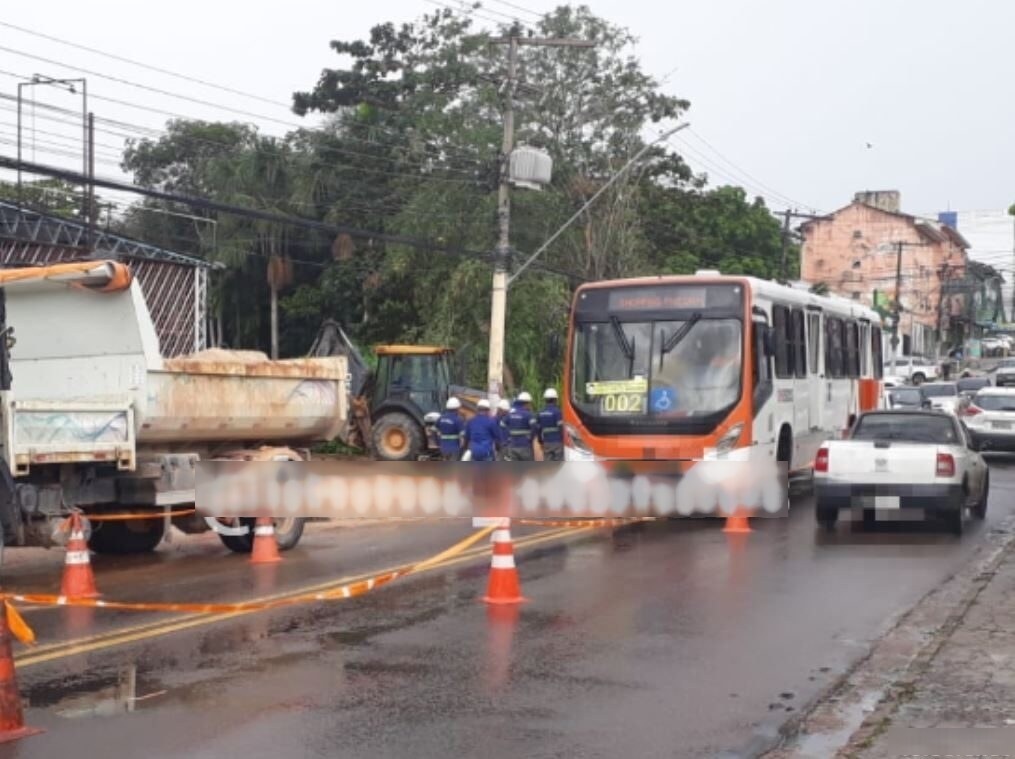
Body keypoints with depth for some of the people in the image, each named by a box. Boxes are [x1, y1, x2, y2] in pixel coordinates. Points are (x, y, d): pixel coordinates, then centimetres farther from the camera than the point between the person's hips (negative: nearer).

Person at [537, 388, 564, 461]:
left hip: (546, 442, 5)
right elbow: (560, 428, -13)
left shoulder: (541, 413, 9)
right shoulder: (556, 411, -10)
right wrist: (562, 440, -4)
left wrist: (541, 442, 21)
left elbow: (539, 429, 12)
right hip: (557, 441, -5)